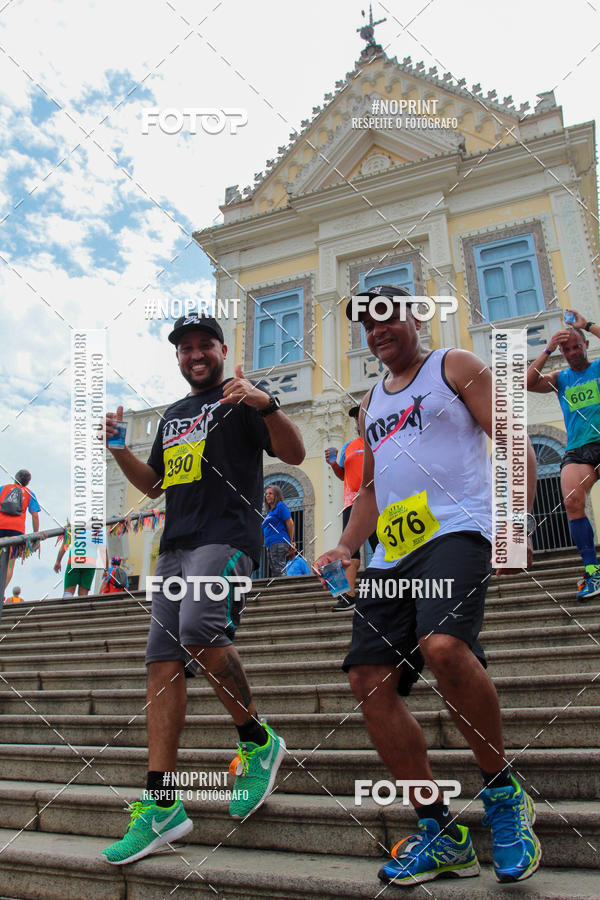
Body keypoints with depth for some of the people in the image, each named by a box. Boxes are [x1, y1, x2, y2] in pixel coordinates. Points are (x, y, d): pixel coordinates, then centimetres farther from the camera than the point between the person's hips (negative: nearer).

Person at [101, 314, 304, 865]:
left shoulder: (239, 398, 6)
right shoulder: (174, 415, 26)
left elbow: (294, 454, -6)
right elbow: (153, 484, 29)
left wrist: (266, 404, -22)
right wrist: (118, 446, 14)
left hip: (228, 538, -7)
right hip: (175, 547, 7)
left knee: (199, 628, -30)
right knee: (163, 663, -1)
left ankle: (259, 742, -7)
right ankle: (161, 805, 4)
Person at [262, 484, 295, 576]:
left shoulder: (280, 506, 1)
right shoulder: (269, 512, 26)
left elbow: (290, 523, -7)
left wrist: (291, 542, -4)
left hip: (279, 543, -9)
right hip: (270, 546, 9)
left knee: (279, 571, -16)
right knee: (274, 572, 5)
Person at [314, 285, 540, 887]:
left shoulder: (454, 367, 8)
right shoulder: (371, 403, 25)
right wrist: (346, 546, 13)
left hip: (455, 532, -7)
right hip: (391, 554, 7)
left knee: (443, 646, -32)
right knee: (369, 680, -3)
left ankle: (502, 791, -4)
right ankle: (439, 835, 10)